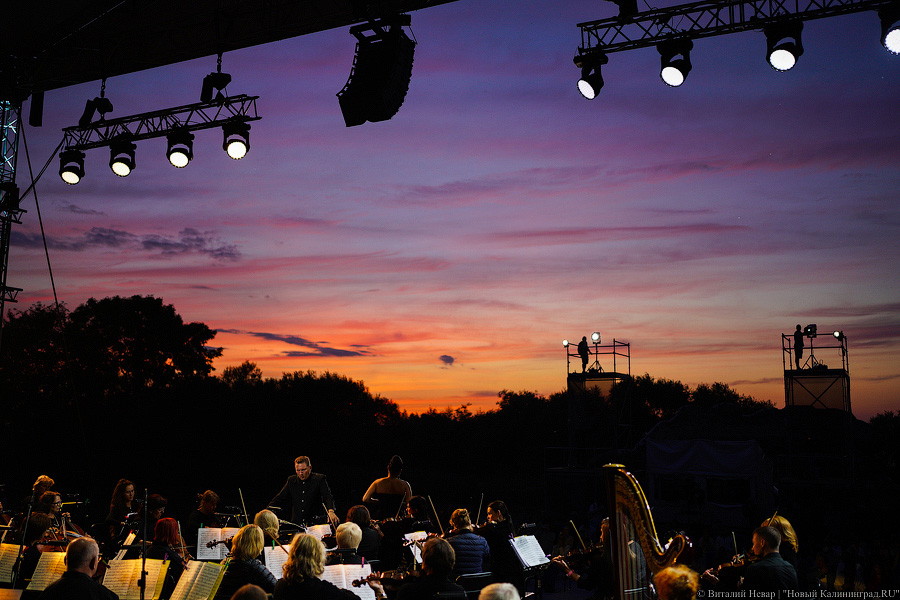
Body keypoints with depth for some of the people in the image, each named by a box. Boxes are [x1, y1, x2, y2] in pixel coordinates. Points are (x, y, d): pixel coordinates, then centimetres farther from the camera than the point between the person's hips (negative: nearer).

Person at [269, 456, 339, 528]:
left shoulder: (319, 479, 1)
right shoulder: (291, 480, 13)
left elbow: (327, 497, -13)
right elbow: (280, 498, 13)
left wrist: (331, 511, -33)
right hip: (296, 524, 3)